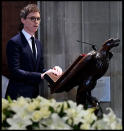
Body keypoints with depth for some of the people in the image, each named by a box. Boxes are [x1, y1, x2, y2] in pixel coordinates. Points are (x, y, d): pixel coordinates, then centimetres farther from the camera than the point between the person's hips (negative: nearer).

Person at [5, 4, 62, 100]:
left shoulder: (38, 44, 17)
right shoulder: (14, 42, -8)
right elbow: (15, 71, -17)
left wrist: (52, 70, -4)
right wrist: (41, 76, -23)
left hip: (34, 95, 7)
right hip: (18, 96, -7)